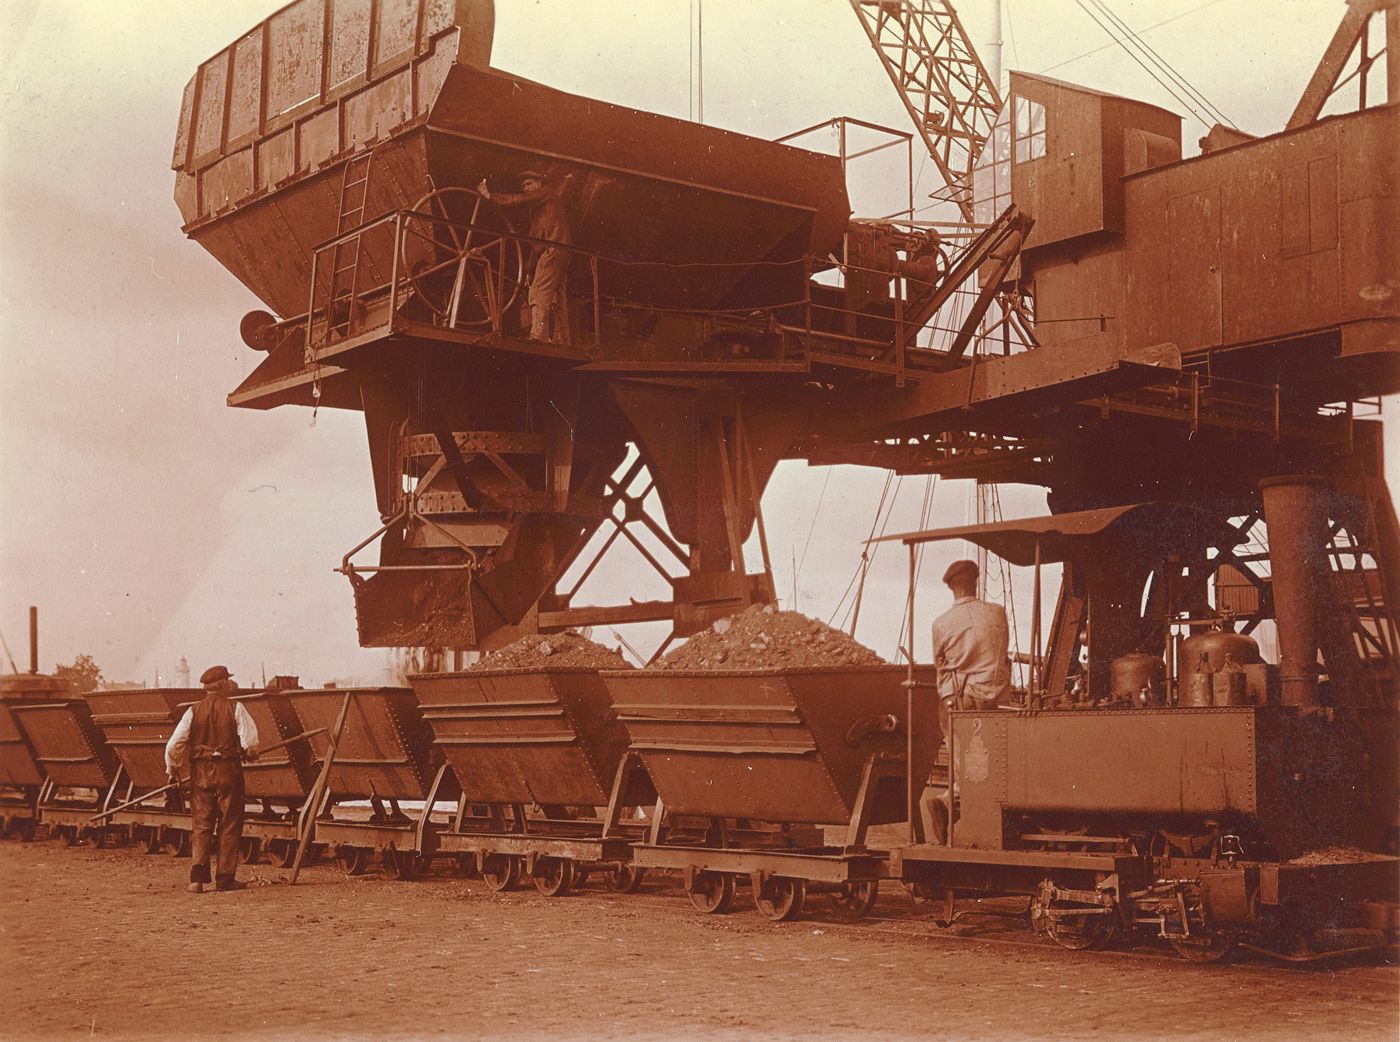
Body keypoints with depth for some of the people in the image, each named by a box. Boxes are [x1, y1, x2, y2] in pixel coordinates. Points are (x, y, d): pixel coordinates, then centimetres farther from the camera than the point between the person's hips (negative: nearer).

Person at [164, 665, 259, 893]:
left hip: (201, 772, 2)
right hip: (228, 770, -2)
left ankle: (197, 877, -5)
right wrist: (251, 754, 10)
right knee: (229, 826, 7)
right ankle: (225, 878, 8)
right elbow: (250, 741, -13)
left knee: (200, 825, 7)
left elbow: (174, 745, -4)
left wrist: (172, 770, 11)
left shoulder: (193, 711, 0)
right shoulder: (235, 708, -6)